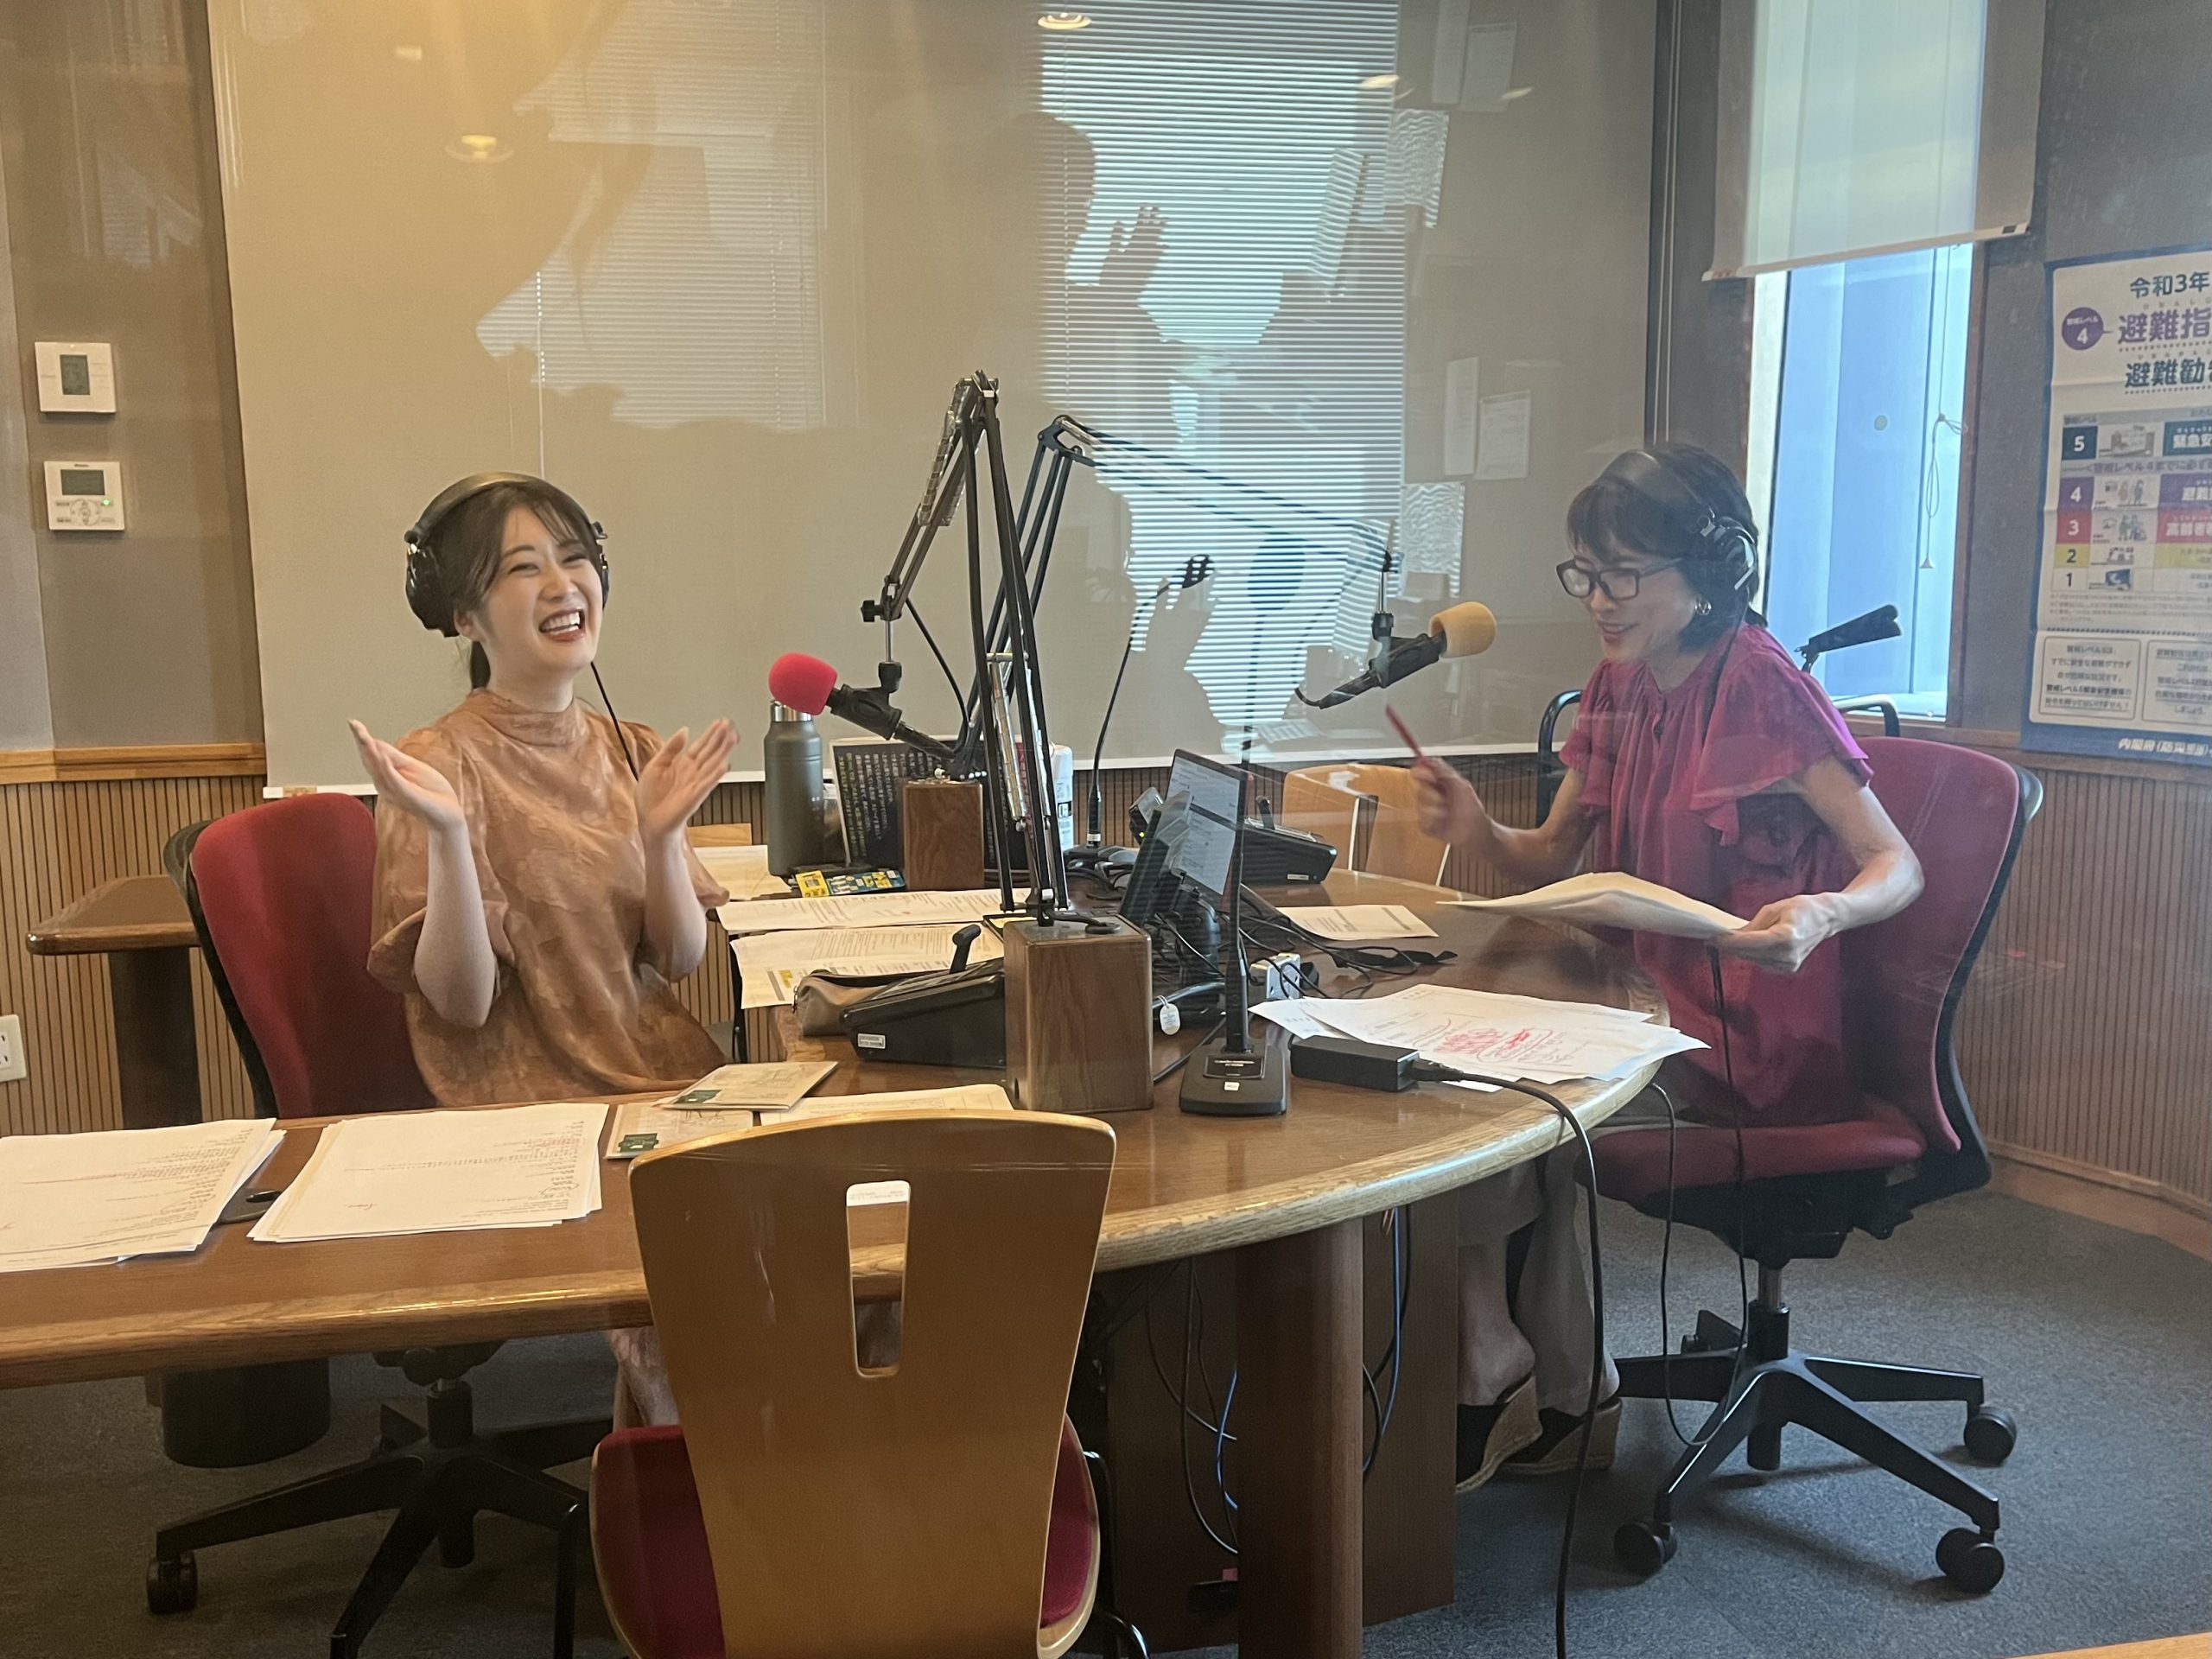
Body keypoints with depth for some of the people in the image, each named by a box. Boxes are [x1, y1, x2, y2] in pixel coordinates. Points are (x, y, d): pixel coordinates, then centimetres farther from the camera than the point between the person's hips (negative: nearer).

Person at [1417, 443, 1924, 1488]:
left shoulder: (1764, 692, -16)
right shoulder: (1618, 689, 7)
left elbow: (1898, 866, -16)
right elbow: (1552, 861, 10)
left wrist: (1822, 914, -38)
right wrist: (1477, 831, -11)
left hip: (1748, 1044, -7)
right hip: (1651, 1002, 7)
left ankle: (1496, 1373, 8)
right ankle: (1561, 1400, 7)